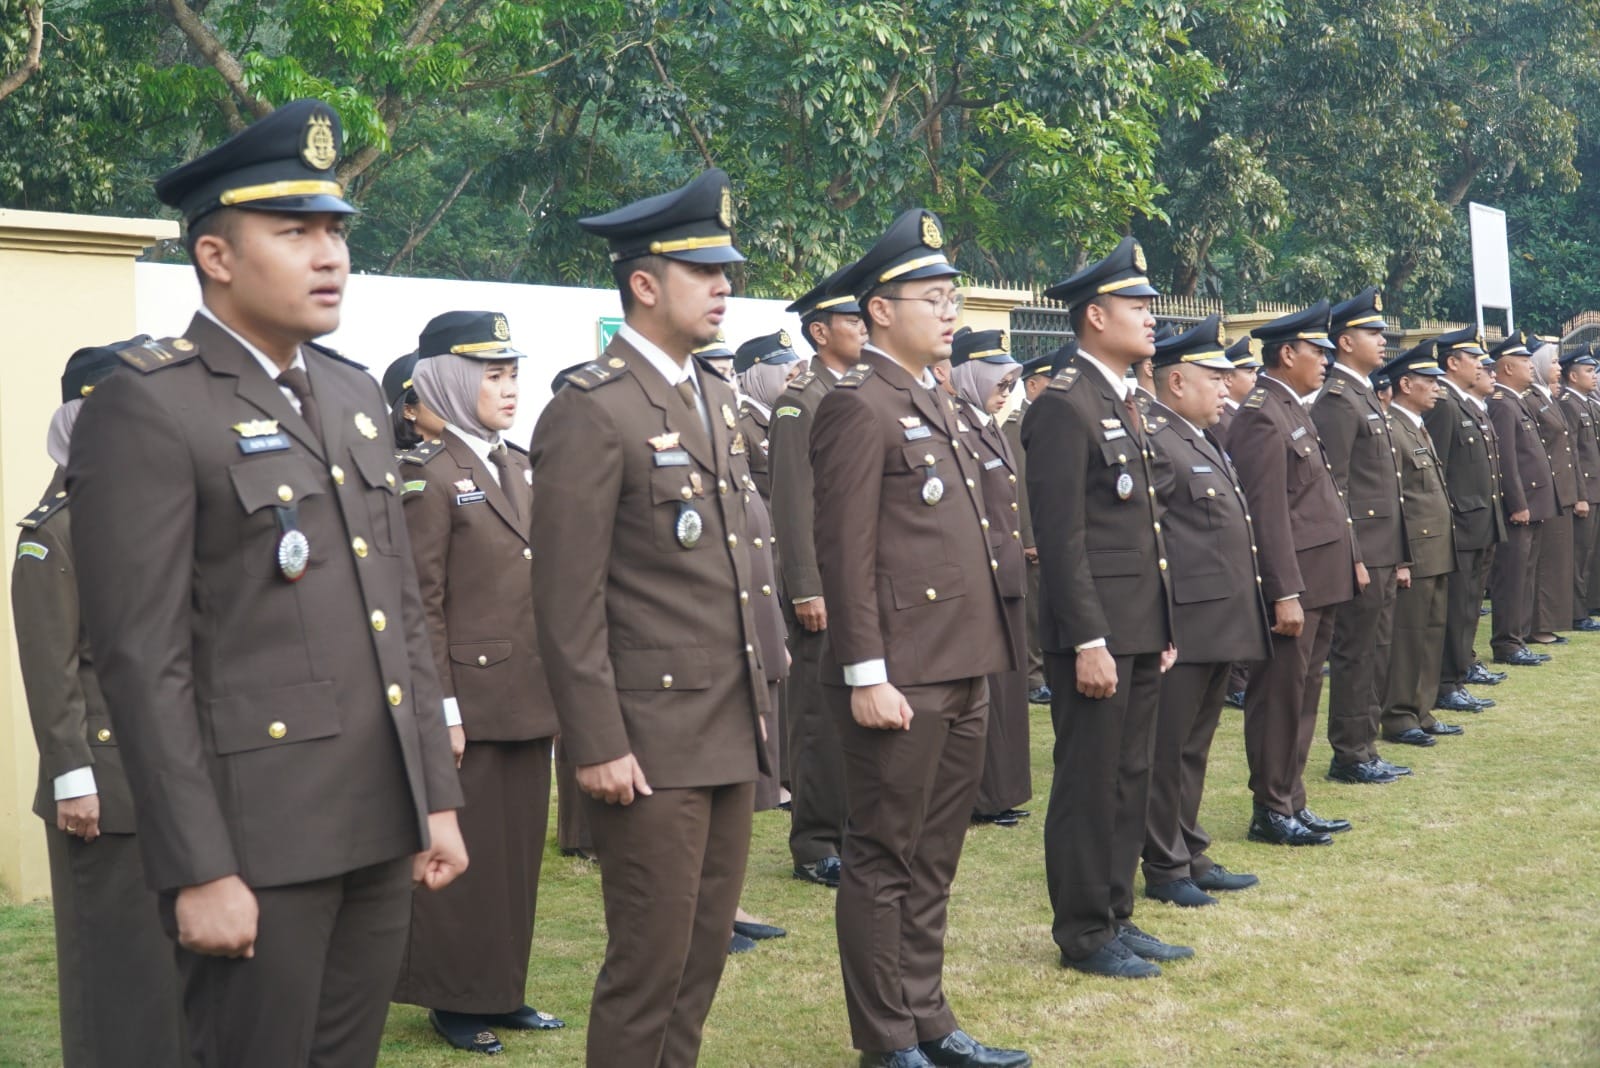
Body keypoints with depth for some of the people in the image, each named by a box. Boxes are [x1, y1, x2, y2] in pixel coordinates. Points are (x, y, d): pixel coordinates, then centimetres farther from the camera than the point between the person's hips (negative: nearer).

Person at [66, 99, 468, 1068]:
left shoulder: (356, 394, 13)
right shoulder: (148, 408, -11)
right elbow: (144, 660, -14)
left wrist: (439, 797, 12)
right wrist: (197, 872, -16)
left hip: (385, 824, 7)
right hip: (255, 840, -7)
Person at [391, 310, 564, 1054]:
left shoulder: (522, 469, 13)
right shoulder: (431, 478, -10)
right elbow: (422, 607, -13)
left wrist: (558, 684, 14)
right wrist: (441, 709, -16)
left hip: (527, 697, 8)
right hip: (470, 696, -7)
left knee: (520, 849, 13)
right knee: (466, 853, 3)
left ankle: (503, 991, 25)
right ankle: (454, 1001, 16)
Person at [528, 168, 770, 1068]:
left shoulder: (716, 396, 13)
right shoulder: (591, 411, -13)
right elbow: (568, 601, -15)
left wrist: (758, 693, 16)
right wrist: (597, 746, -17)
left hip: (732, 728, 8)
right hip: (651, 738, -8)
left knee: (706, 952, 14)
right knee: (651, 962, 1)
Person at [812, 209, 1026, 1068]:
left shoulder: (932, 403, 17)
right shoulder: (859, 405, -11)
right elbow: (845, 553, -16)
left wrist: (978, 661, 18)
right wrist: (866, 675, -20)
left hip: (960, 672, 9)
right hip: (899, 677, -9)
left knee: (932, 862, 16)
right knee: (885, 862, 2)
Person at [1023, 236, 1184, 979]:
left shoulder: (1121, 404, 16)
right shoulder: (1064, 407, -14)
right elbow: (1062, 539, -19)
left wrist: (1162, 630, 17)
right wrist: (1088, 642, -21)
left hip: (1140, 630, 9)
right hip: (1097, 632, -9)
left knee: (1129, 780, 15)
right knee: (1088, 786, 1)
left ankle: (1116, 918, 25)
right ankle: (1083, 935, 11)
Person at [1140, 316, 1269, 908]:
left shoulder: (1203, 439, 17)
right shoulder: (1152, 441, -15)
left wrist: (1242, 612, 22)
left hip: (1220, 625, 10)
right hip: (1184, 626, -10)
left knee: (1194, 748, 17)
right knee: (1167, 749, 2)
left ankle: (1192, 857, 27)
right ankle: (1164, 870, 11)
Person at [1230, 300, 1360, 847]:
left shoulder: (1293, 410, 15)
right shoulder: (1262, 416, -16)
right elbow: (1268, 513, -21)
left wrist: (1351, 557, 15)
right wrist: (1285, 594, -23)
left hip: (1318, 581, 10)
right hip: (1291, 583, -10)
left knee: (1303, 698, 16)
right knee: (1279, 699, 0)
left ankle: (1292, 804, 25)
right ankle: (1271, 812, 9)